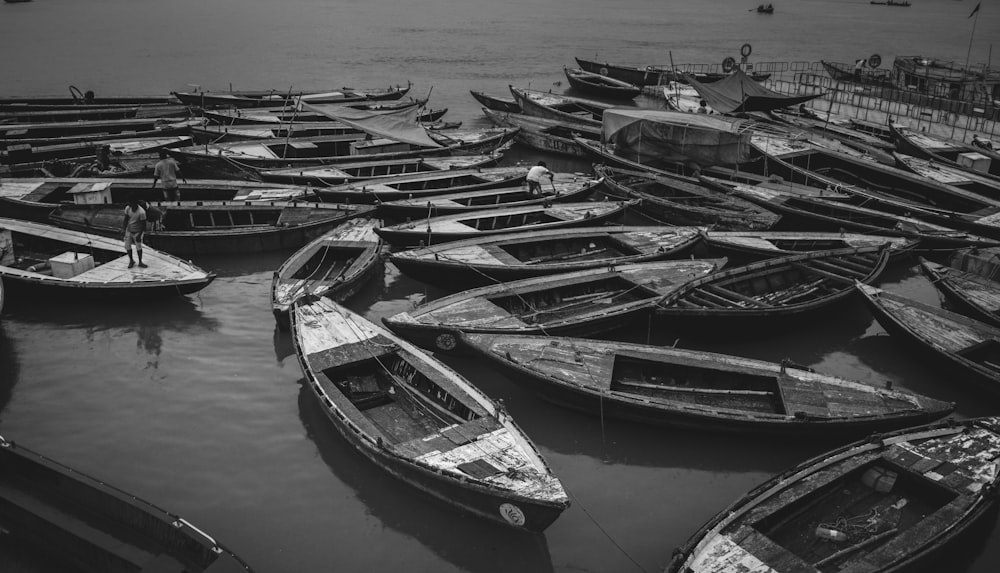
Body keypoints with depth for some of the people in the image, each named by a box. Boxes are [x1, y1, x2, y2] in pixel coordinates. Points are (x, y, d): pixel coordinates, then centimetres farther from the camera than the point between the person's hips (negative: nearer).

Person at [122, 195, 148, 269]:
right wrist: (123, 229, -5)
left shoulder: (141, 212, -26)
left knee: (138, 247, 2)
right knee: (127, 246, 6)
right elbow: (126, 219, 2)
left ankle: (140, 262, 20)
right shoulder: (127, 208, -11)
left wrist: (139, 235, -19)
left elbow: (143, 224, -18)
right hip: (129, 230, 4)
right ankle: (131, 260, 27)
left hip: (137, 232, -4)